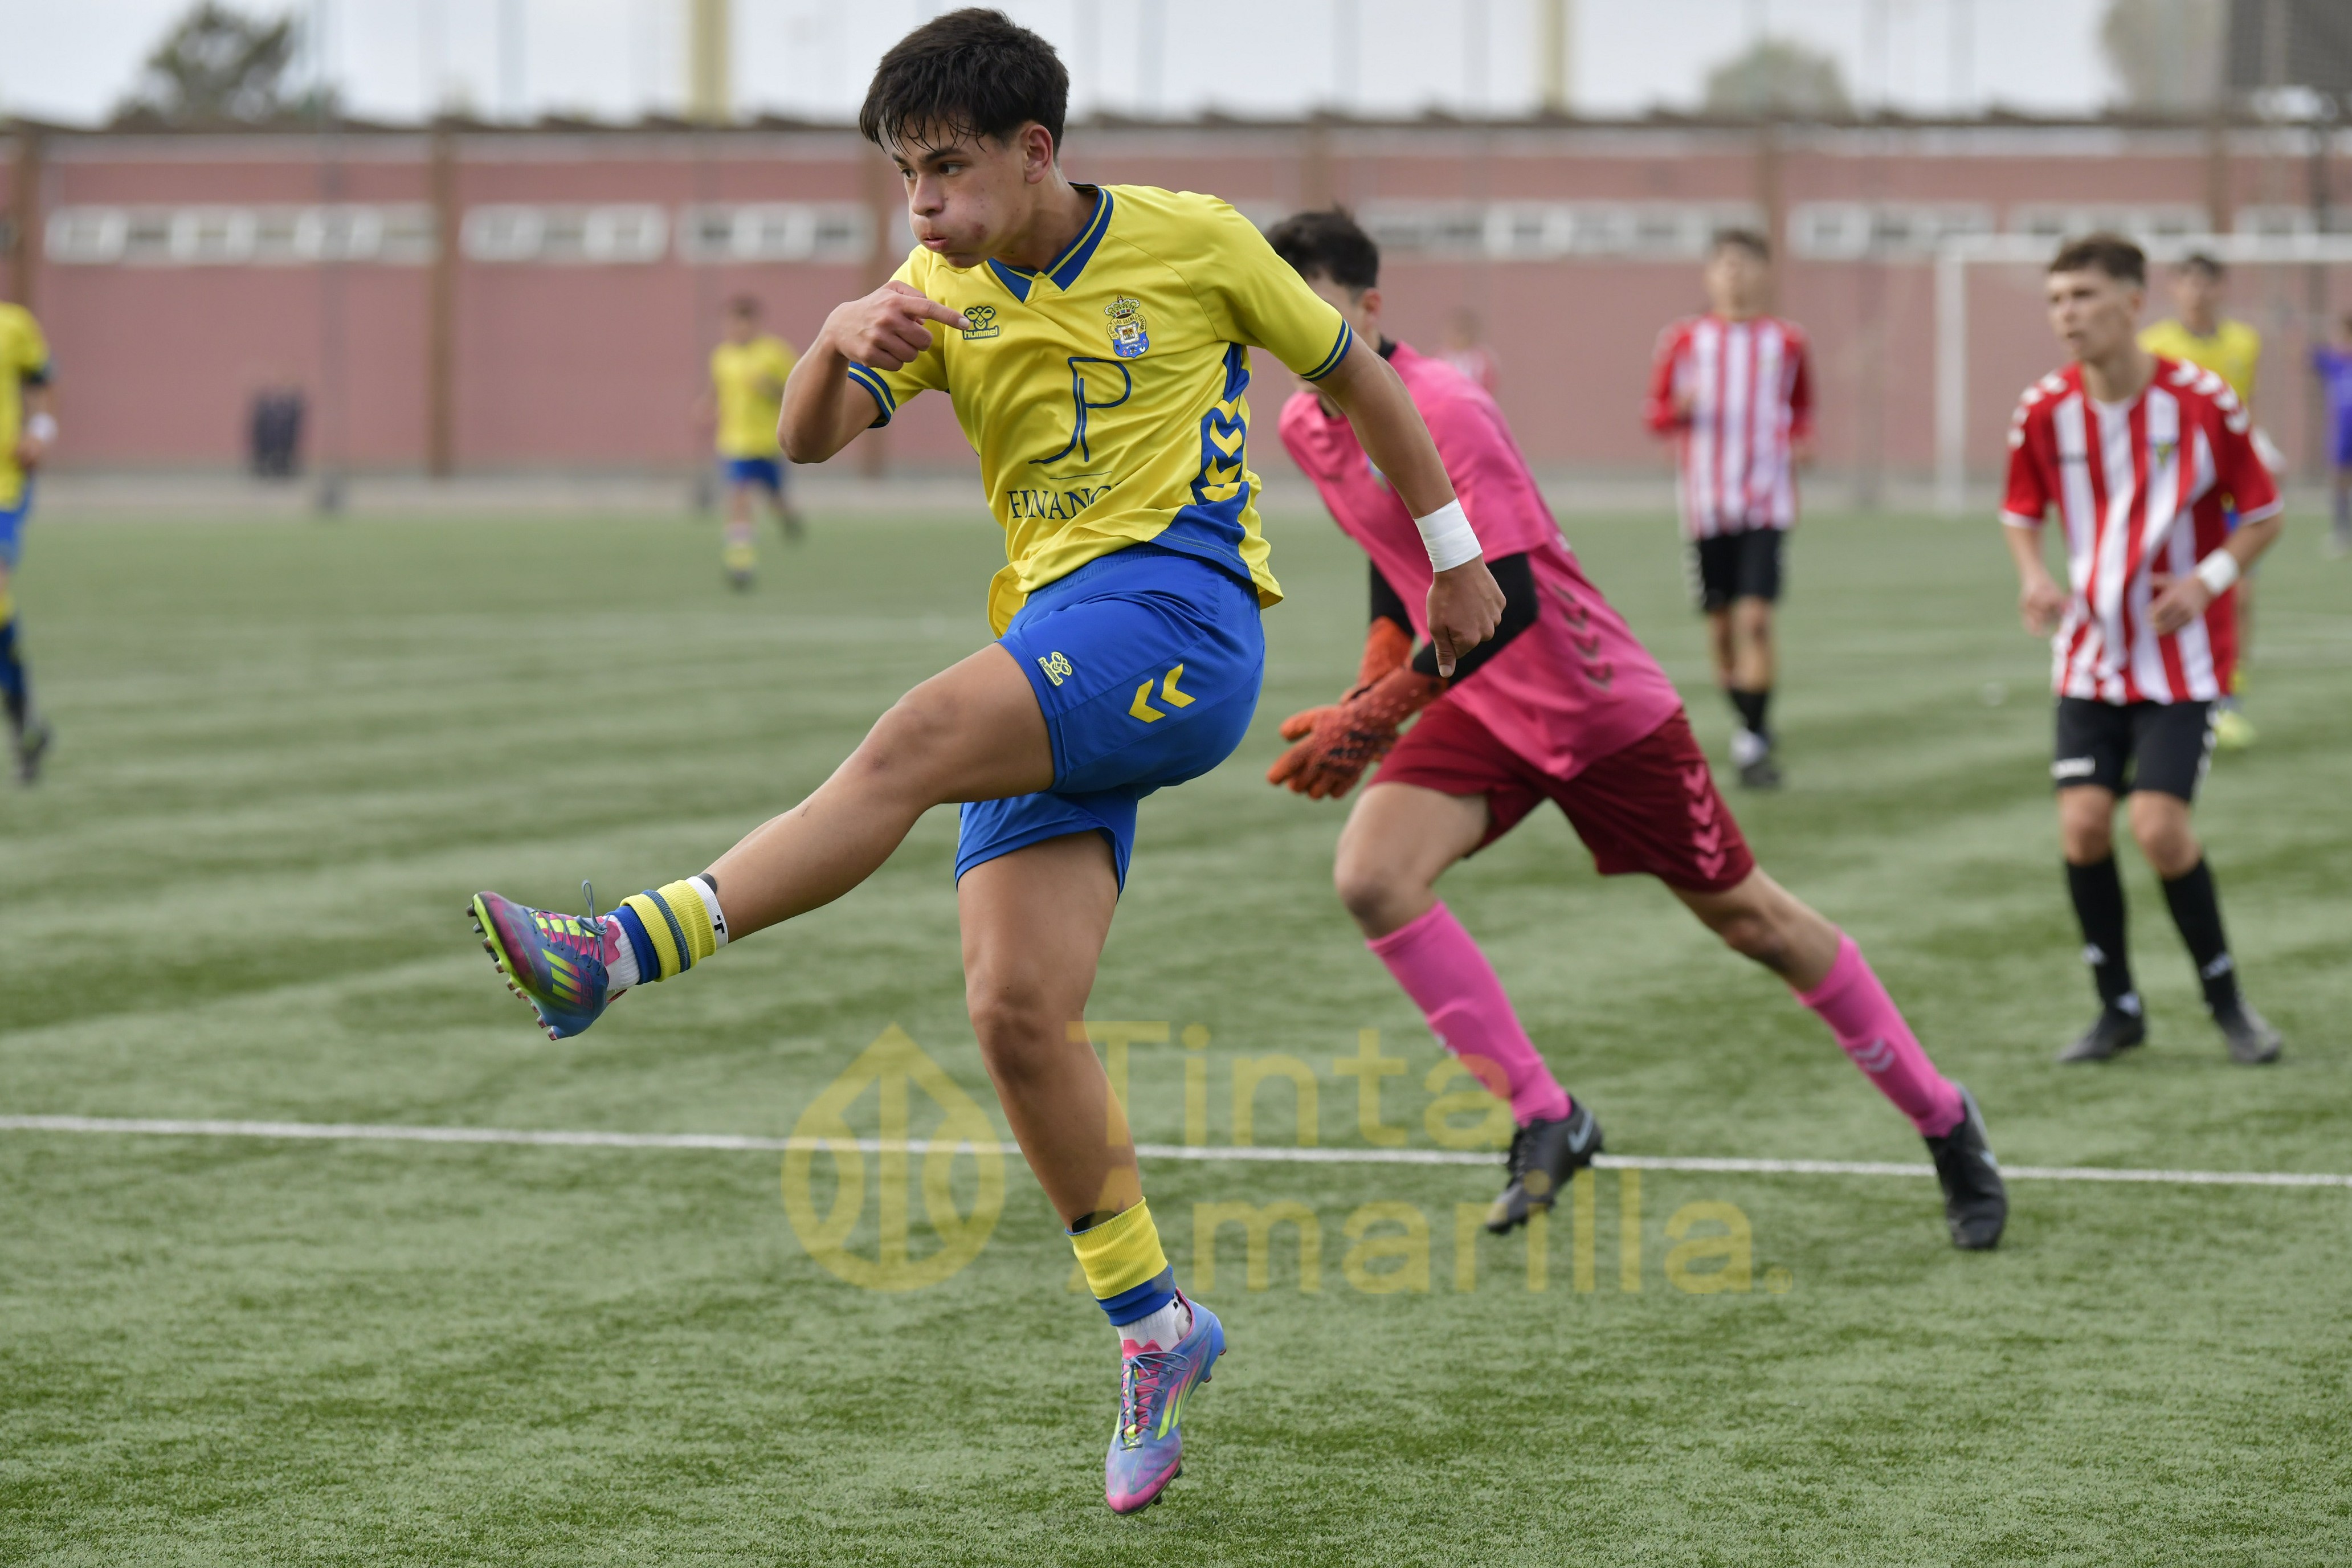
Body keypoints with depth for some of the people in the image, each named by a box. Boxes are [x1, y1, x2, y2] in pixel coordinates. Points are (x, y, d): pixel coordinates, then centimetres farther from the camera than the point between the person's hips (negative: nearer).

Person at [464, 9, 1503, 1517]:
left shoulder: (1193, 242, 3)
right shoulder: (940, 294, 13)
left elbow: (1356, 371, 15)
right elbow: (807, 438, 0)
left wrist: (1454, 552, 21)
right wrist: (840, 342, -22)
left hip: (1179, 616, -5)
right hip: (1056, 664, 5)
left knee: (919, 737, -31)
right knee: (1016, 1010, -9)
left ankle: (622, 951, -39)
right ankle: (1154, 1326, 4)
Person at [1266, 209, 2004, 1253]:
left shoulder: (1443, 414, -25)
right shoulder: (1306, 428, 1)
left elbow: (1502, 603, -28)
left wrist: (1374, 716, -28)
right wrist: (1368, 691, 4)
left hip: (1602, 705, -7)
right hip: (1483, 708, 7)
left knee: (1751, 920, 4)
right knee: (1370, 876, -18)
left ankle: (1943, 1120, 22)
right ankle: (1543, 1120, -8)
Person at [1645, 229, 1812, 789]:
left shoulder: (1785, 341, 6)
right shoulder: (1685, 339, 5)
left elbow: (1802, 408, 19)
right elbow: (1655, 412, 9)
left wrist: (1801, 442, -1)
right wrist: (1680, 410, -13)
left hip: (1766, 502, -1)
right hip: (1707, 505, 1)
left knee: (1755, 617, -15)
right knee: (1721, 626, 5)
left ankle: (1752, 744, -13)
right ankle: (1751, 722, 25)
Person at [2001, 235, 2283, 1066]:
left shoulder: (2203, 402, -13)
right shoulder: (2045, 411, -5)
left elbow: (2263, 516, -3)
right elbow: (2021, 514, 11)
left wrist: (2210, 578, -20)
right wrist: (2034, 577, -10)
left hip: (2182, 653, -3)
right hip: (2090, 654, 3)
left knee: (2159, 826, -14)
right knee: (2082, 821, -8)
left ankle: (2226, 1000, 7)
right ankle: (2118, 1006, 11)